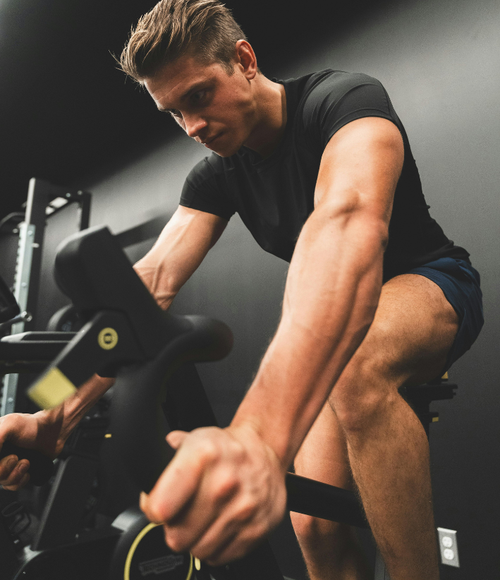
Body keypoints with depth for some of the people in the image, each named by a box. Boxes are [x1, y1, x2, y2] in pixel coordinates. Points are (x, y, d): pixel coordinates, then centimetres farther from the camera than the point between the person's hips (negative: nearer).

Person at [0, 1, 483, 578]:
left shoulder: (344, 99, -22)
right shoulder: (216, 174, -5)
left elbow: (347, 220, -44)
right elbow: (151, 282, -16)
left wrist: (258, 435, -59)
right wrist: (55, 416, -28)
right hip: (334, 321, 5)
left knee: (357, 363, -40)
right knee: (317, 528, -7)